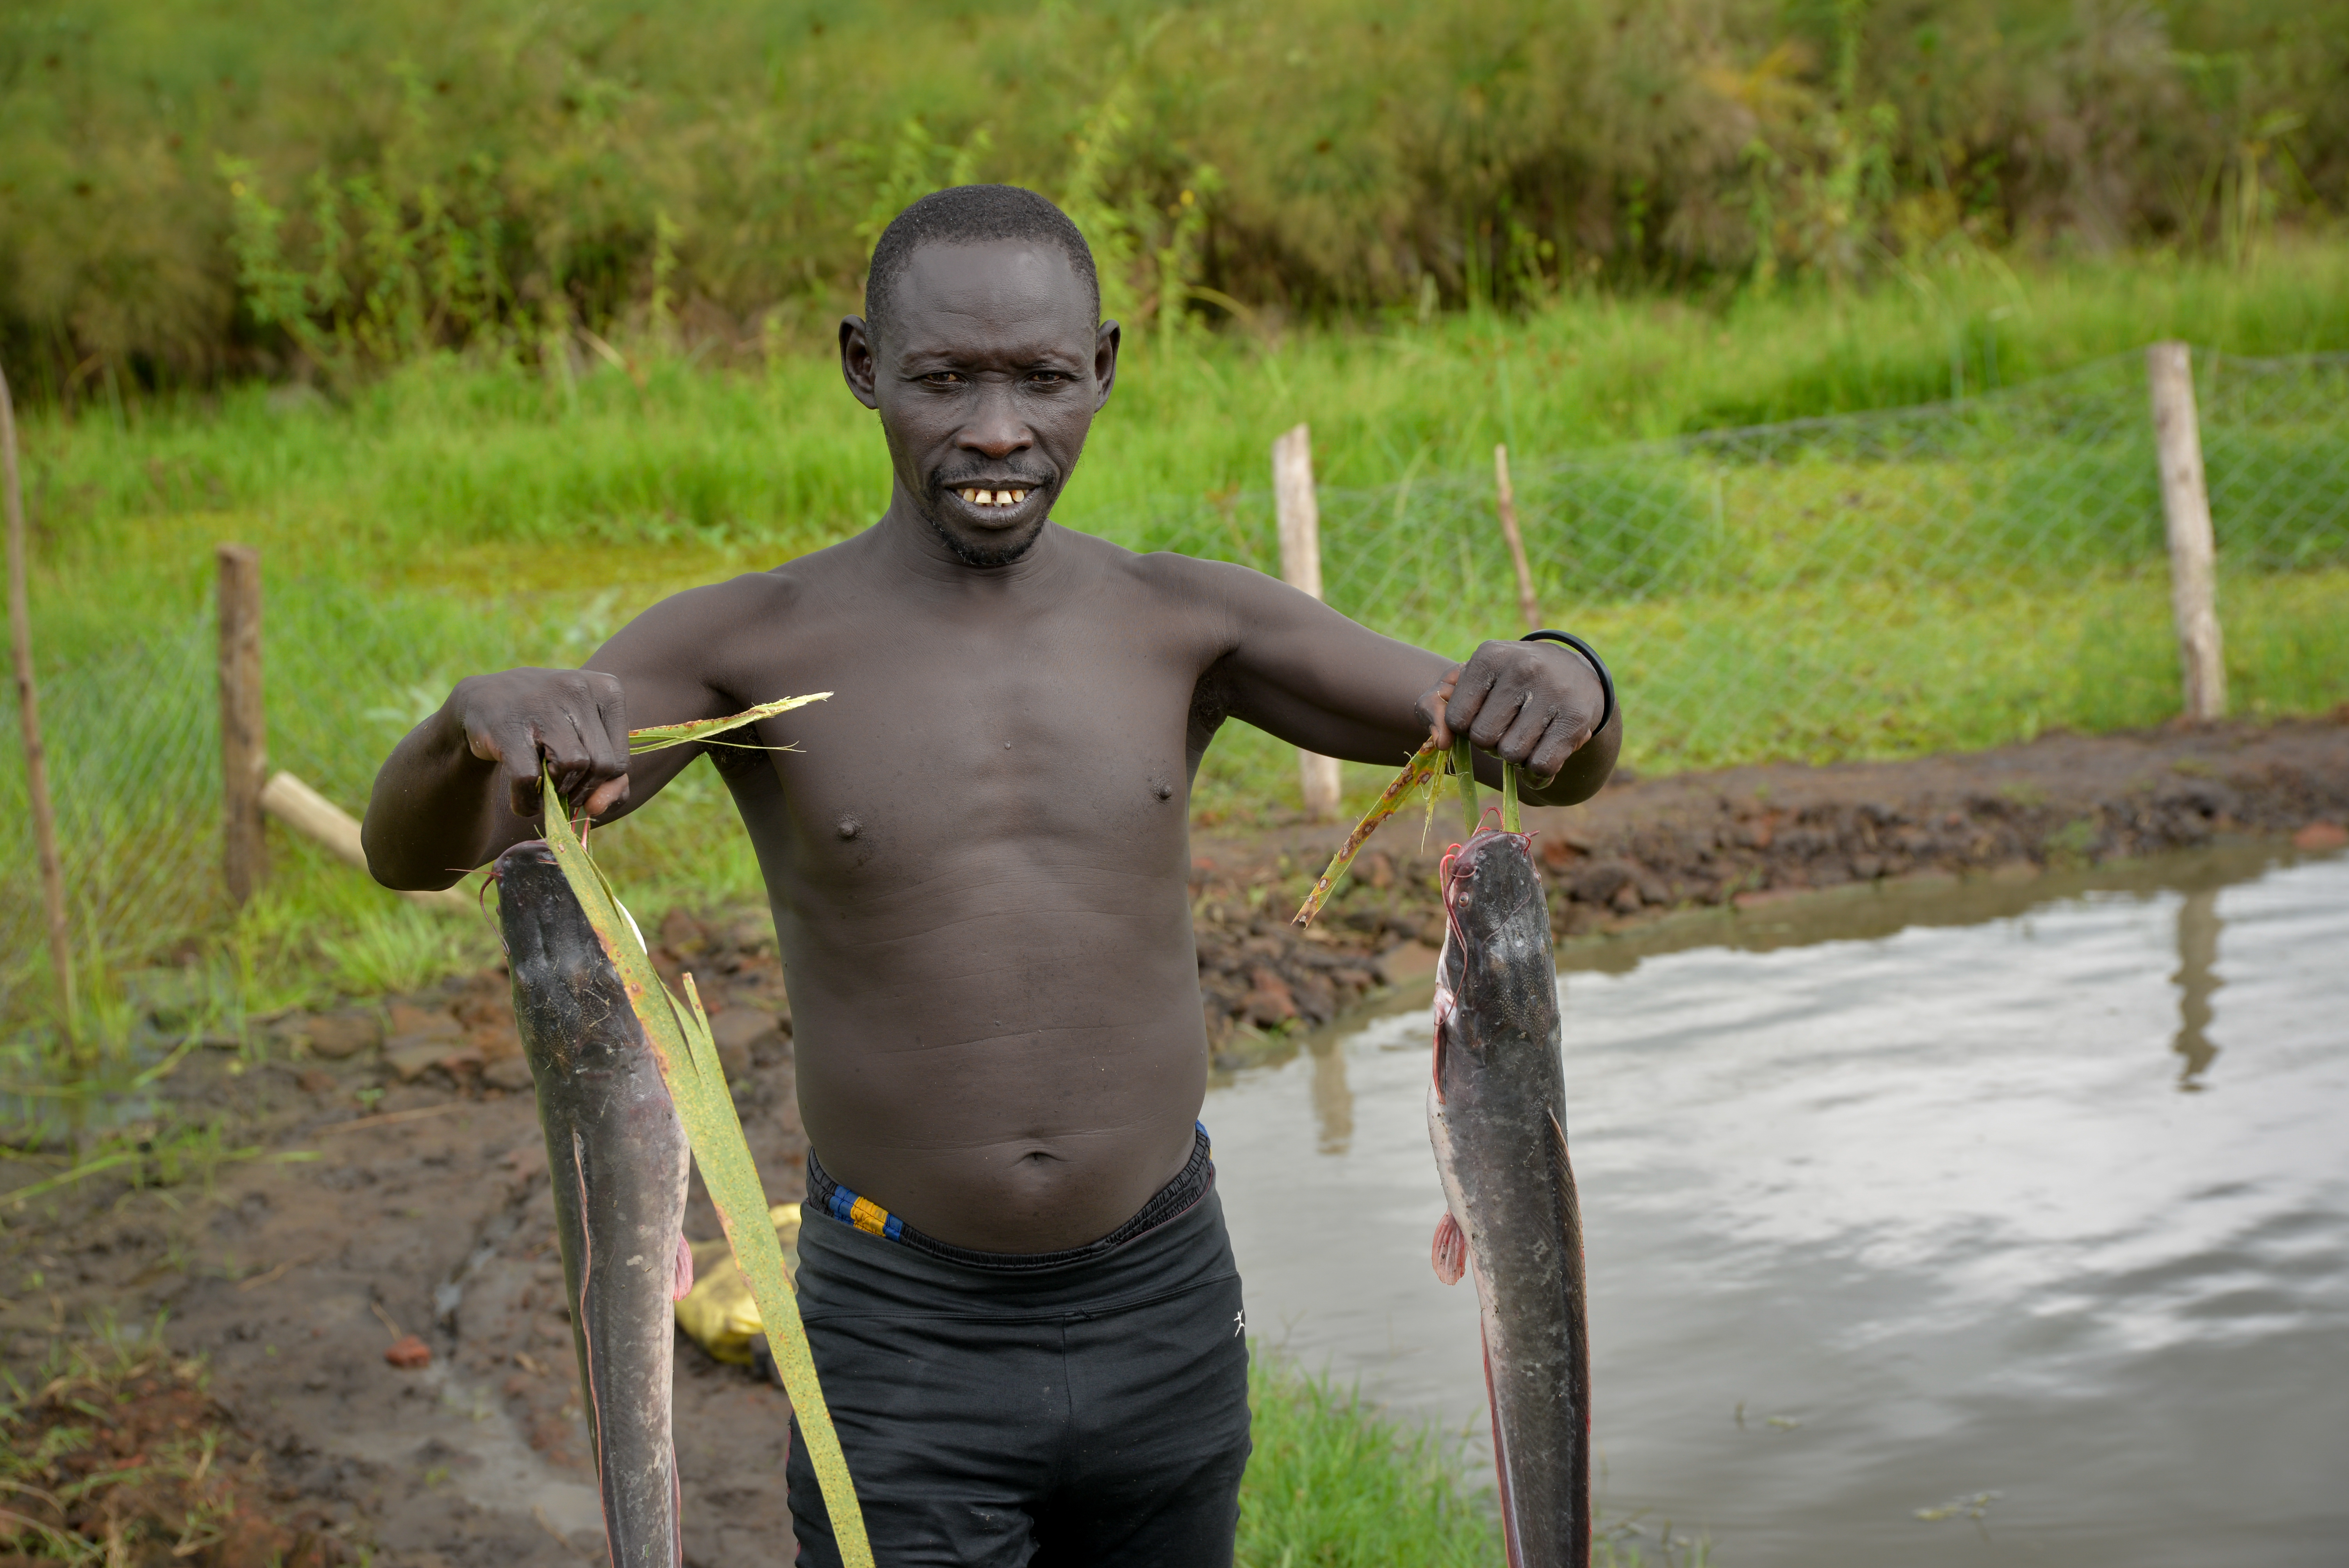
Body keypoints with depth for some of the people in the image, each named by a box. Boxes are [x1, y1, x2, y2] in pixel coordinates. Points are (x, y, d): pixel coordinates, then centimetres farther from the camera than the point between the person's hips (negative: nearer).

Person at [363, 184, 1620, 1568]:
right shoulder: (749, 647, -9)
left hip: (1169, 1315, 3)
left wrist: (1562, 678, -32)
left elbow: (1566, 767, -6)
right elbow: (411, 851, -18)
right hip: (903, 1349, -3)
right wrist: (479, 716, -42)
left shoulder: (1188, 623, -3)